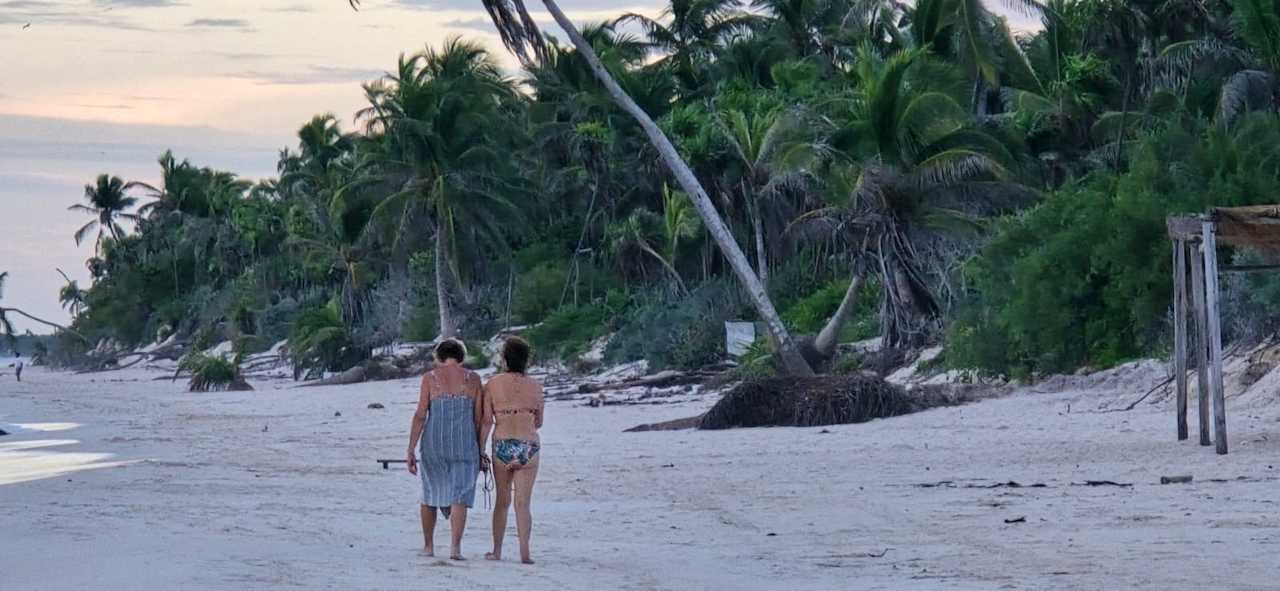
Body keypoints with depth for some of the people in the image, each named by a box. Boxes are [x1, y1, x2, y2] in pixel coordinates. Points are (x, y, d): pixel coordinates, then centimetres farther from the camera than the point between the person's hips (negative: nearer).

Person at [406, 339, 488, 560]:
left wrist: (411, 450, -2)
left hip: (434, 443, 0)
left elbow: (420, 415, -3)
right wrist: (480, 450, 13)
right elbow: (479, 418, 4)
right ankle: (455, 546, -17)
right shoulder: (473, 379, 5)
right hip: (464, 443, 0)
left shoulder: (430, 377, 2)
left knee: (430, 495, 17)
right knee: (459, 496, -1)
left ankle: (428, 546, 25)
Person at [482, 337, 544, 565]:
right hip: (529, 445, 0)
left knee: (502, 500, 14)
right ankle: (524, 552, -8)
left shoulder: (492, 384, 1)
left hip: (502, 444, 0)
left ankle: (497, 550, 16)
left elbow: (486, 421, -3)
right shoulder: (535, 386, 6)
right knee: (523, 503, 2)